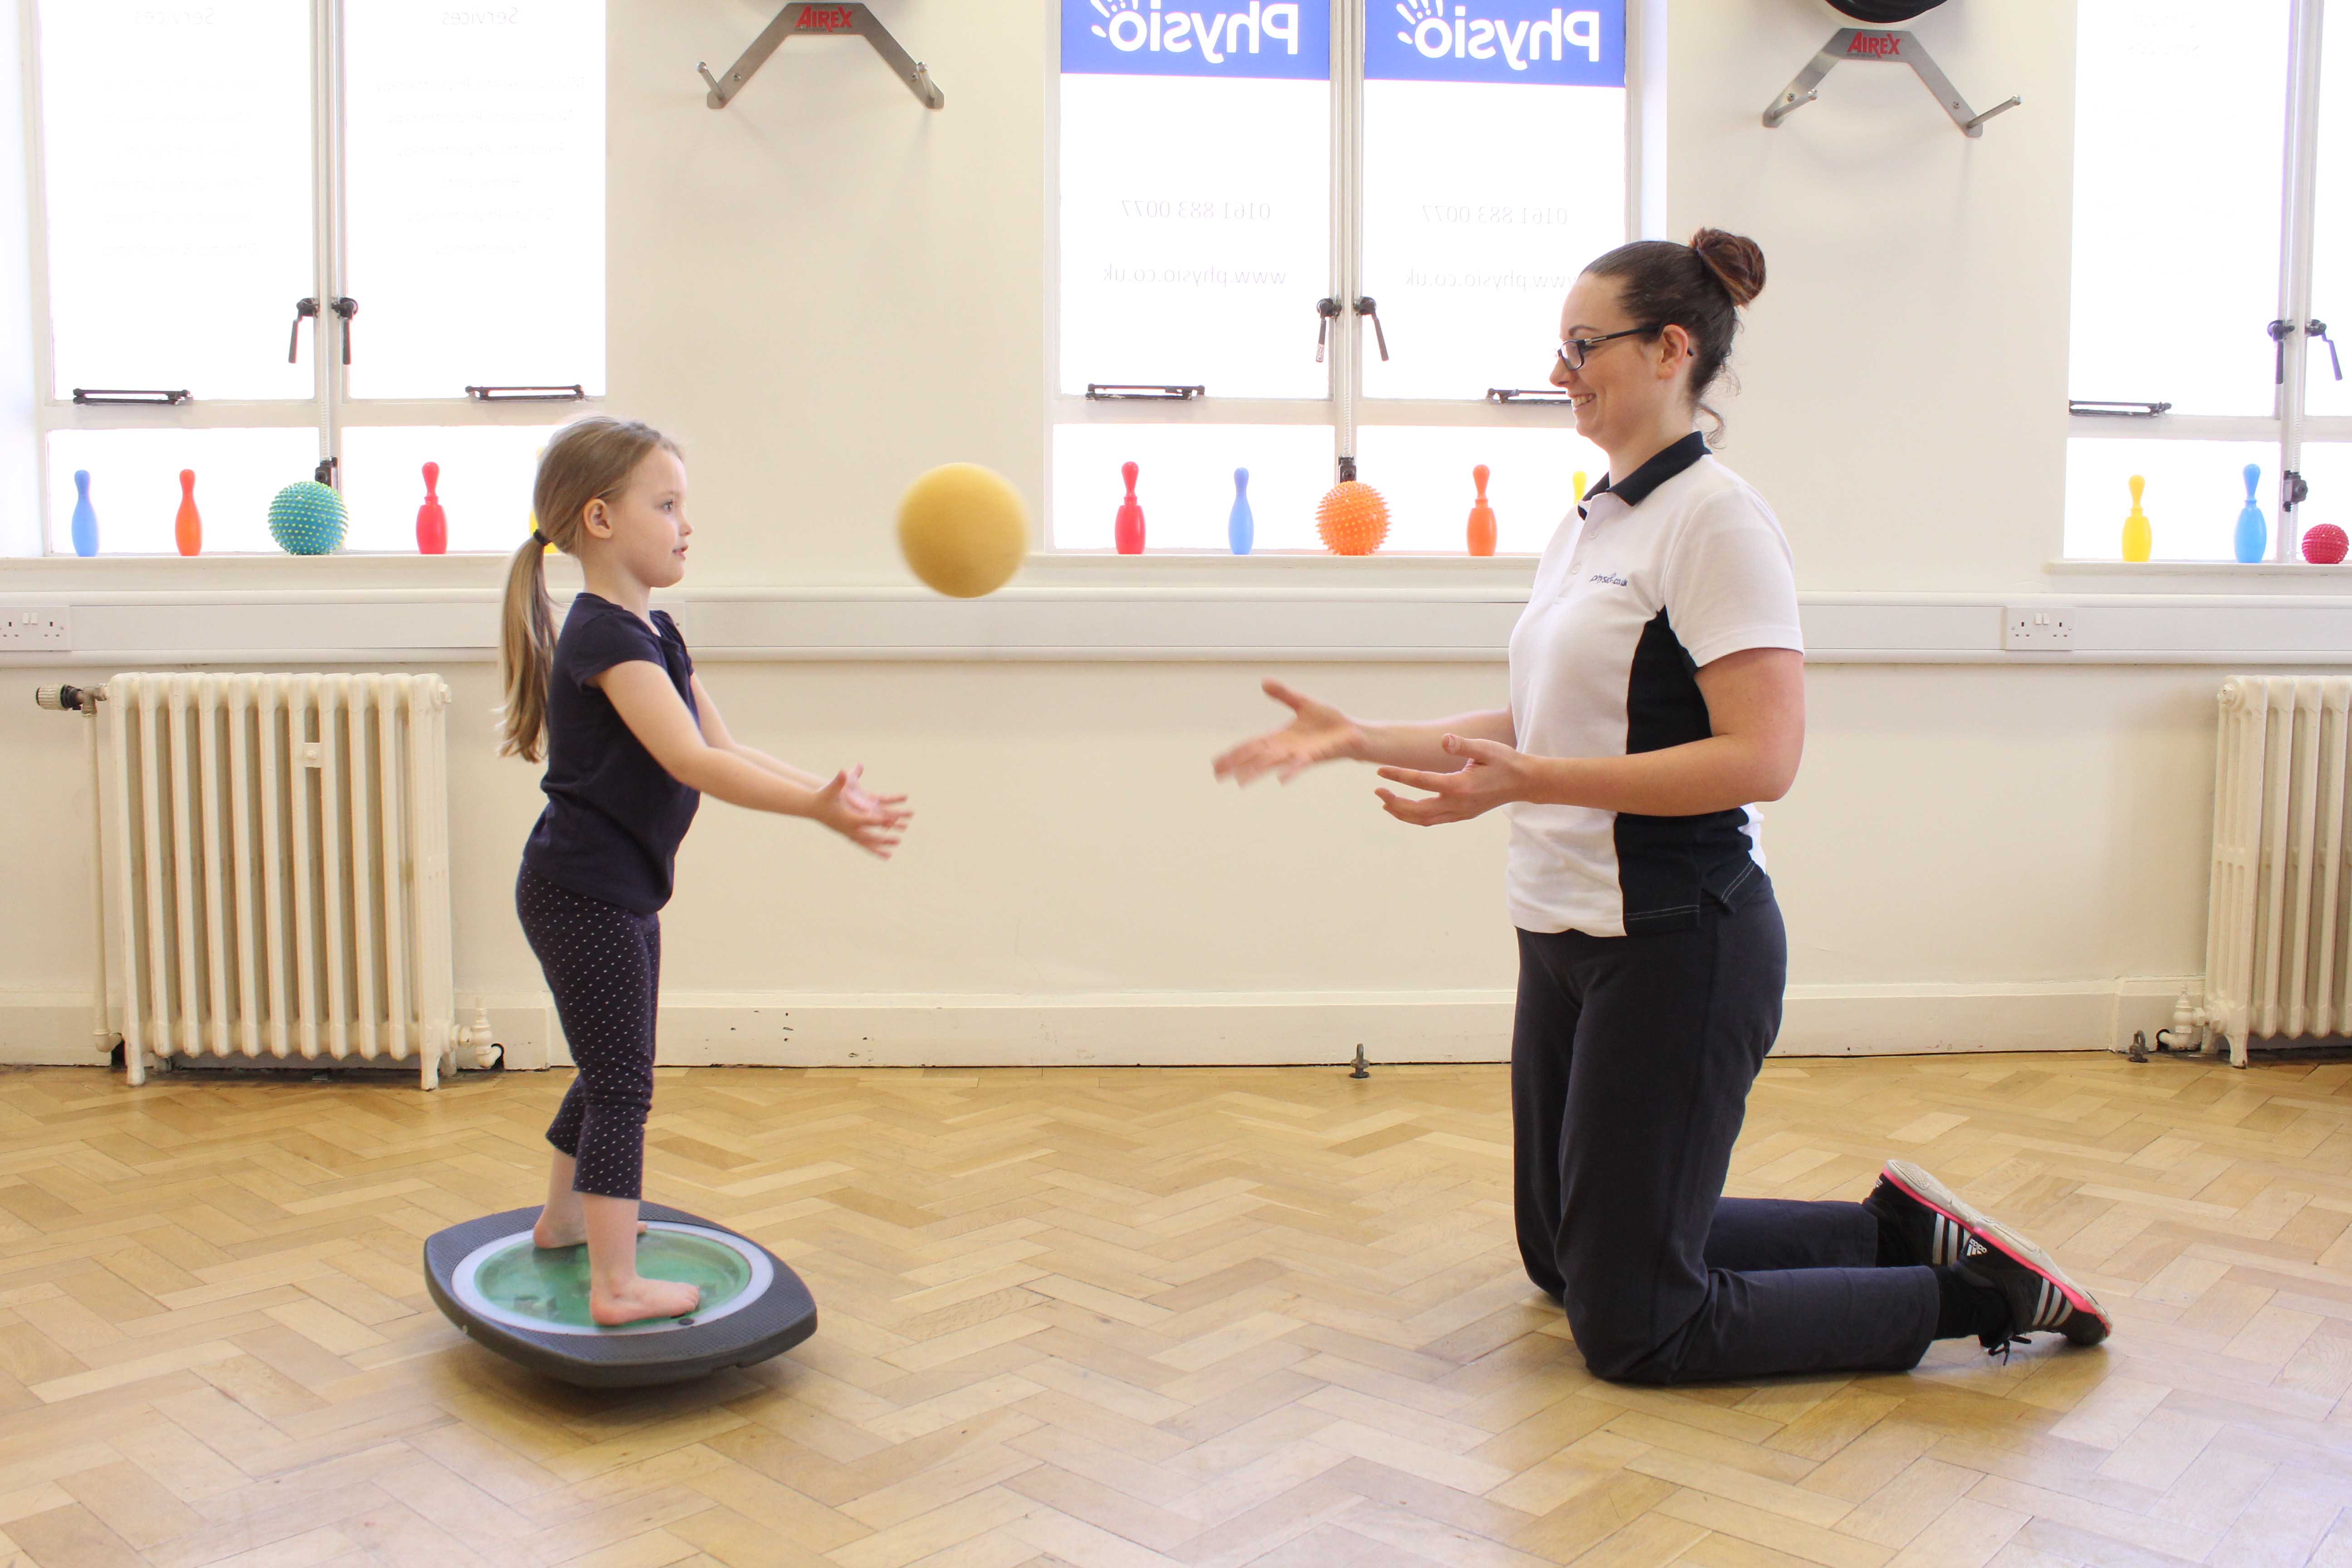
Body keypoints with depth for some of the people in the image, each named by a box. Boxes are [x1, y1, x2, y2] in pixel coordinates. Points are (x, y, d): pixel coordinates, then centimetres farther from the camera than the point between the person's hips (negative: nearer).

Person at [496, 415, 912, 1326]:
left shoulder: (652, 632, 12)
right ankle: (616, 1286, 0)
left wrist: (826, 792, -3)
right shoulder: (606, 635, -20)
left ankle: (565, 1217, 41)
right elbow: (692, 762, -30)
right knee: (621, 1086, -6)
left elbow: (726, 752, 8)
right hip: (581, 895, -10)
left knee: (610, 1072, 23)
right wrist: (816, 807, -36)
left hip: (619, 894, 10)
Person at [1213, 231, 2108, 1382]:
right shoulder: (1595, 519, 12)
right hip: (1569, 936, 10)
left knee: (1631, 1329, -1)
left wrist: (1524, 783, -28)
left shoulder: (1716, 520, -15)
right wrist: (1357, 739, 8)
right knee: (1565, 1258, 21)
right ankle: (1892, 1229, 29)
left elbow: (1760, 760, -23)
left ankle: (1976, 1292, 12)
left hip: (1673, 944, -9)